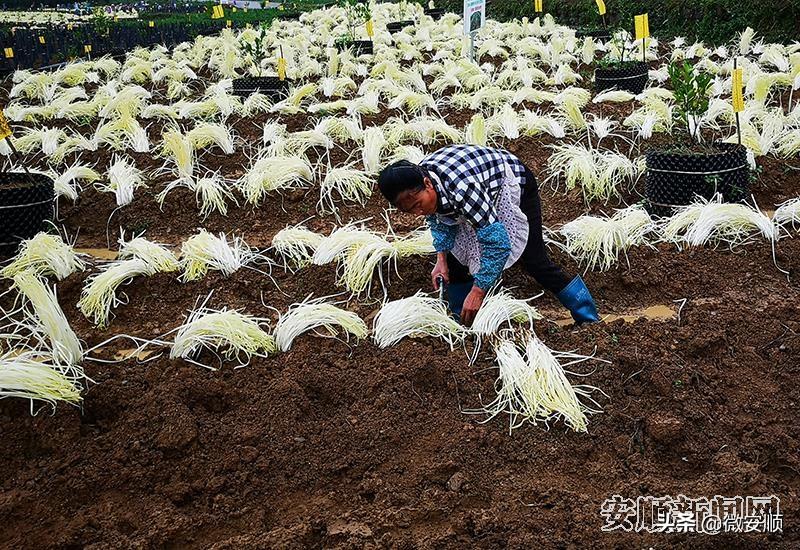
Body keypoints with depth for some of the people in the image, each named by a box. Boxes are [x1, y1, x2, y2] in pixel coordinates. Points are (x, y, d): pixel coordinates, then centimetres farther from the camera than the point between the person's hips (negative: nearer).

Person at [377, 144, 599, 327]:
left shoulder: (461, 189, -45)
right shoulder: (418, 186, -21)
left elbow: (497, 242, -41)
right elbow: (439, 219, 0)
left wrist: (477, 292, -39)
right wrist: (441, 259, -13)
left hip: (514, 184, -7)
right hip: (487, 193, 7)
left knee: (533, 259, -8)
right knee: (454, 255, 2)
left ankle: (590, 322, 4)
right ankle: (462, 321, 17)